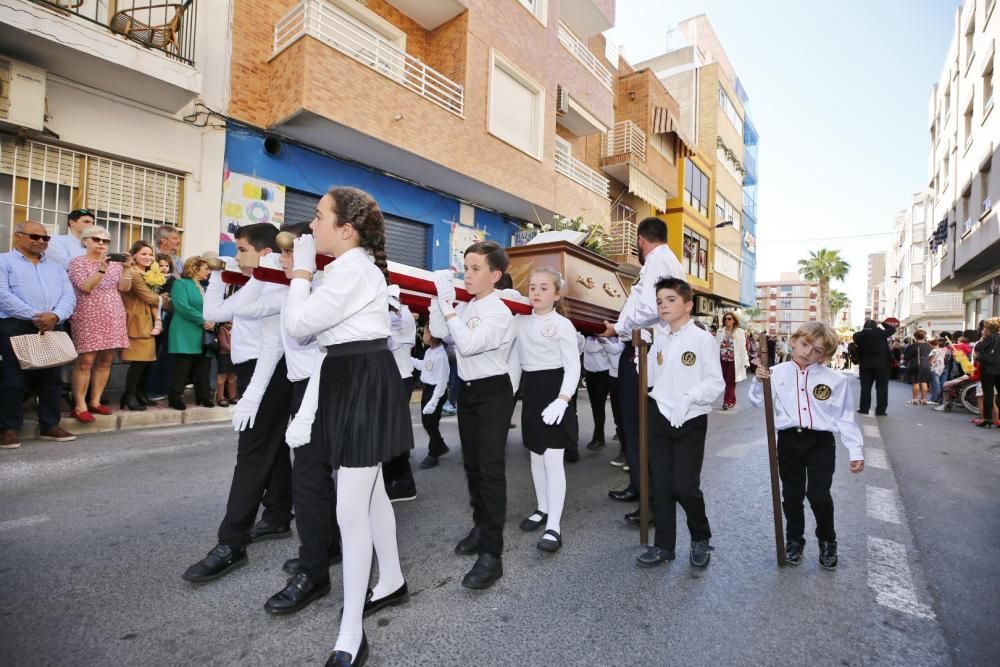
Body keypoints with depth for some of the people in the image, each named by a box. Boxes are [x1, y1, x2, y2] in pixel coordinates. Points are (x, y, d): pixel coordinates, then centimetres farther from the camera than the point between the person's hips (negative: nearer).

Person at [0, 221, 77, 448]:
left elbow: (69, 295, 7)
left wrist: (55, 316, -13)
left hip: (51, 329, 5)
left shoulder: (55, 267, 20)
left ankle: (50, 426, 16)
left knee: (52, 379, 7)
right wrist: (34, 317, -17)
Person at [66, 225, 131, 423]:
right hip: (88, 318, -5)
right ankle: (80, 406, -2)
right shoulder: (77, 262, 1)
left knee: (106, 361, 5)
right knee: (85, 361, -8)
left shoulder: (115, 263, 14)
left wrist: (127, 267, -11)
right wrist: (102, 268, -22)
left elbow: (124, 287, 2)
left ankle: (95, 402, 14)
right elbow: (86, 287, -13)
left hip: (113, 318, 5)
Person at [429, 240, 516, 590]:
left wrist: (448, 306, -22)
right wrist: (440, 297, -2)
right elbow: (438, 332, 1)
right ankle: (481, 526, 34)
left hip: (493, 393, -8)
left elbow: (467, 345, -27)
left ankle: (492, 553, 0)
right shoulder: (464, 308, 8)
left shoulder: (500, 313, -16)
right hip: (467, 391, 8)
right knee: (472, 465, 17)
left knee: (491, 469, -7)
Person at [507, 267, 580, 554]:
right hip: (530, 391, 6)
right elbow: (515, 362, 11)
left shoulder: (563, 324, -9)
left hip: (554, 390, -6)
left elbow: (573, 366, -13)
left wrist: (563, 399, -26)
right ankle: (542, 509, 34)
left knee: (553, 460, -6)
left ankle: (554, 526, 2)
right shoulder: (520, 323, 8)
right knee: (536, 456, 16)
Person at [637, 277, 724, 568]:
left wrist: (689, 397, -24)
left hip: (691, 421, -4)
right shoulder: (658, 339, 7)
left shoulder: (703, 339, -8)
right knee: (661, 484, 10)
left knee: (685, 486, -2)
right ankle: (663, 544, 25)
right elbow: (649, 379, 8)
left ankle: (701, 539, 27)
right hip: (659, 417, 5)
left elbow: (716, 382, -12)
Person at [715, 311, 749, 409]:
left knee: (731, 382, -1)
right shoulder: (720, 331, 5)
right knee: (726, 381, 8)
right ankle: (732, 401, 21)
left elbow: (742, 348, -4)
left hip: (733, 360, -3)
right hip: (723, 360, 3)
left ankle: (727, 401, 2)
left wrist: (745, 361, -7)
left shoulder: (740, 332, -2)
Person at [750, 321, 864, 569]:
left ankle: (827, 541, 25)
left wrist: (855, 450, -1)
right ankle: (794, 539, 34)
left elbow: (845, 418, 2)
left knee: (819, 495, -5)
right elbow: (759, 402, 0)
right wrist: (759, 382, -17)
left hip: (821, 442, -1)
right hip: (789, 440, 1)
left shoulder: (836, 380, -2)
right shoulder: (777, 373, -2)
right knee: (792, 495, 12)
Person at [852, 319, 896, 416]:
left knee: (865, 387, 7)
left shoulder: (859, 335, -2)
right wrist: (882, 324, 16)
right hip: (881, 364, -2)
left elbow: (855, 336, 20)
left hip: (865, 365, 2)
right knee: (881, 387, 2)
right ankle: (880, 410, -1)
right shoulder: (880, 333, -8)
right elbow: (893, 329, 7)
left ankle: (864, 409, 8)